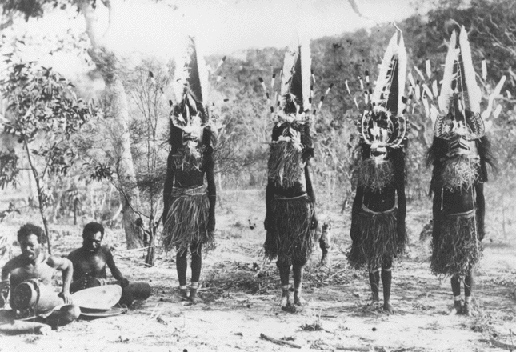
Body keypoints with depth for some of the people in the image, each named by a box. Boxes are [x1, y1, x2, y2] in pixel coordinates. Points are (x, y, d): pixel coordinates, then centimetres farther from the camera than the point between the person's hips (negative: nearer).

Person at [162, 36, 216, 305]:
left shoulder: (206, 155, 0)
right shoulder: (175, 156, 0)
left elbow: (211, 184, 3)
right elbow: (168, 184, 4)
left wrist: (212, 210, 1)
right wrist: (166, 210, 1)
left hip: (200, 202, 0)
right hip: (180, 202, 0)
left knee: (196, 249, 5)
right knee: (181, 249, 5)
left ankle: (195, 288, 11)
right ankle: (183, 288, 13)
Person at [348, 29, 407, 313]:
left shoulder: (395, 164, -6)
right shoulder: (365, 164, -3)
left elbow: (401, 196, -2)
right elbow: (358, 193, 1)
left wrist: (401, 224, -3)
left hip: (388, 217, -1)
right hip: (368, 217, 1)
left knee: (387, 262, 6)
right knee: (370, 262, 10)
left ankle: (387, 300, 14)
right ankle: (374, 296, 23)